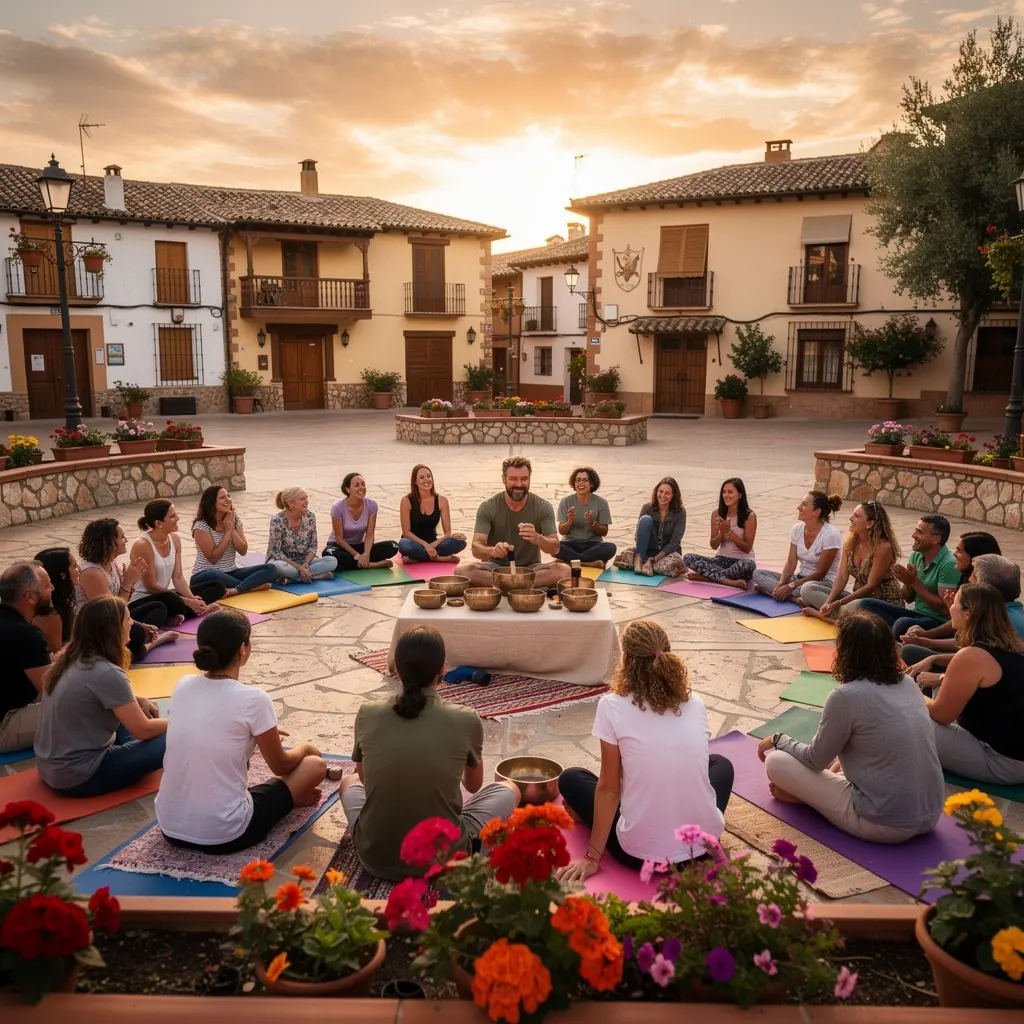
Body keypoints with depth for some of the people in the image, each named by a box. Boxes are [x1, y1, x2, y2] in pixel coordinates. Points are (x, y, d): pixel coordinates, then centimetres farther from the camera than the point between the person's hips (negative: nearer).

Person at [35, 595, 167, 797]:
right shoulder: (107, 673, -24)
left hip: (49, 767, 9)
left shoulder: (68, 658, 1)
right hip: (79, 778, -9)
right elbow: (143, 730, -17)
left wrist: (138, 700, 6)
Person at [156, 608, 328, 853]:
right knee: (315, 764, 10)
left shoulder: (182, 685, -1)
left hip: (170, 827, 6)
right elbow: (280, 766, -2)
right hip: (223, 835, -6)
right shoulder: (253, 699, -17)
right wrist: (303, 748, 21)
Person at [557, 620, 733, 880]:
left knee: (570, 778, 21)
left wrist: (593, 857, 4)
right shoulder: (695, 704, 1)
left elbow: (608, 788, -6)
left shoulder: (612, 706, -10)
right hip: (704, 844, 2)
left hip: (642, 854, -2)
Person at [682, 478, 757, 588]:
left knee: (747, 565, -41)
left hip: (742, 561, -4)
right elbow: (714, 546, 3)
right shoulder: (717, 514, 2)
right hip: (722, 560, 4)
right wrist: (721, 532, -17)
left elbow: (747, 548, -10)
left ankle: (708, 576, -25)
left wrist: (729, 531, -19)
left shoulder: (749, 516, -9)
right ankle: (729, 581, -33)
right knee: (688, 558, -20)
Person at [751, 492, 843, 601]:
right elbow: (791, 563, 1)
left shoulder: (830, 535, -17)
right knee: (757, 574, -11)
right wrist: (781, 584, -18)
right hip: (800, 577, 8)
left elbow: (820, 573, -17)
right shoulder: (797, 529, 1)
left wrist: (790, 586, -22)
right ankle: (795, 596, -26)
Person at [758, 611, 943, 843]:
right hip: (930, 816, 7)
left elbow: (815, 760, -3)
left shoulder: (846, 696, -17)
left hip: (885, 823, -7)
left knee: (776, 761, -2)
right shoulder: (907, 683, 4)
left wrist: (778, 740, 14)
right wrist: (841, 764, 26)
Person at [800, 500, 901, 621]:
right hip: (857, 597, 6)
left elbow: (871, 586, -19)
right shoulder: (850, 542, 0)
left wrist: (838, 603, -22)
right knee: (808, 588, -7)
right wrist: (828, 602, -20)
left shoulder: (883, 547, -20)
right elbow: (842, 577, -4)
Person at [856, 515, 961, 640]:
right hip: (917, 614, 8)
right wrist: (907, 582, -12)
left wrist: (914, 581, -20)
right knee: (866, 604, -7)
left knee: (902, 624, -38)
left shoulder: (948, 564, -17)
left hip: (939, 622, -8)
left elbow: (945, 609, -20)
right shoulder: (916, 555, 5)